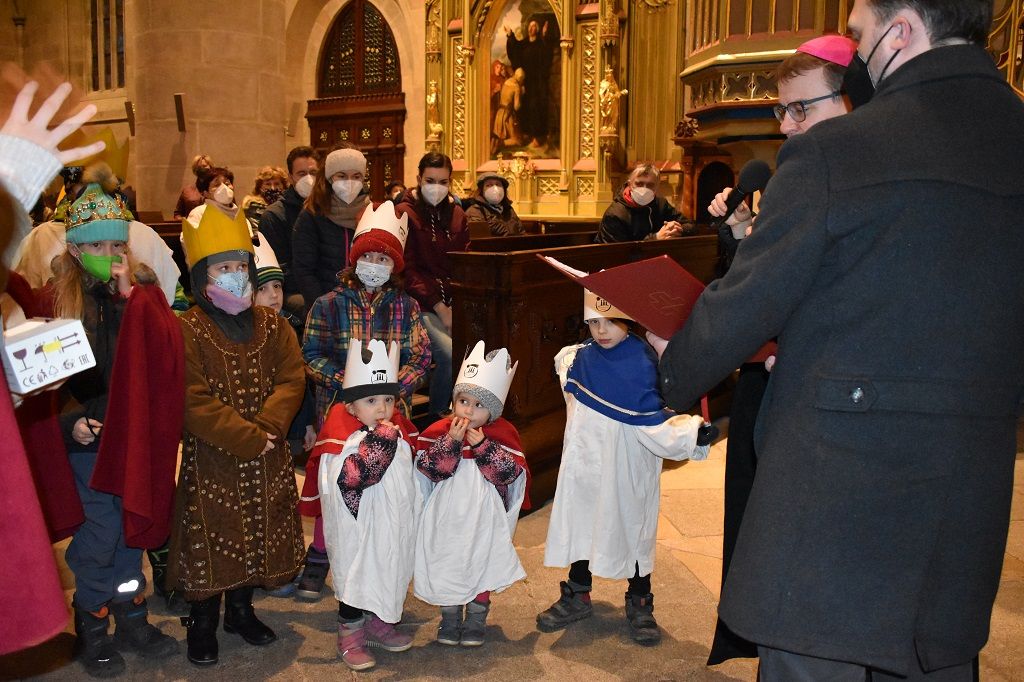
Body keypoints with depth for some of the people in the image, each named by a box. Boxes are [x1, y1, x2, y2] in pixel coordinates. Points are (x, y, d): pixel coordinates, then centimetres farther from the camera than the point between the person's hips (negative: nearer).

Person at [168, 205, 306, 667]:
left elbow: (292, 379, -2)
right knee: (212, 538, 4)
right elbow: (194, 402, -17)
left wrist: (268, 425, -19)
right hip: (211, 458, -4)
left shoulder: (270, 325, 6)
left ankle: (241, 610, 34)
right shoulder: (187, 330, -10)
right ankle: (203, 622, 24)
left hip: (266, 460, 4)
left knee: (258, 535, 13)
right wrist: (248, 439, -20)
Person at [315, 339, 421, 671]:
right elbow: (349, 478, -32)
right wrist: (379, 440, -33)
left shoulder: (398, 430, 4)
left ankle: (378, 624, 39)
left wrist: (414, 509, 14)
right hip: (359, 528, -6)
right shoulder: (343, 436, -17)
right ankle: (350, 636, 24)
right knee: (356, 577, 6)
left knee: (388, 574, 19)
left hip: (393, 525, 7)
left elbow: (412, 474, 16)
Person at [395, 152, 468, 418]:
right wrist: (440, 308, -12)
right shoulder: (405, 214, -1)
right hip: (421, 305, -5)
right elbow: (408, 270, -6)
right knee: (452, 355, -27)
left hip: (454, 303, 5)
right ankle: (437, 416, -2)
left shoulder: (457, 214, 15)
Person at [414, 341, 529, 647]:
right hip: (447, 517, 1)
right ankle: (450, 617, 30)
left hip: (484, 518, 0)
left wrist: (481, 445, -25)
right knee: (446, 567, 11)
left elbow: (509, 472, -17)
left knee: (483, 566, 12)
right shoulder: (439, 431, -6)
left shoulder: (503, 434, -7)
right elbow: (430, 469, -15)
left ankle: (476, 619, 30)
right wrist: (451, 441, -26)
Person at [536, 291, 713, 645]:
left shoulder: (642, 362, -13)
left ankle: (639, 605, 26)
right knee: (581, 523, 13)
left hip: (628, 469, -4)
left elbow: (650, 420, -16)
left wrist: (692, 432, -26)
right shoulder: (577, 358, 0)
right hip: (586, 465, 4)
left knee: (633, 527, 9)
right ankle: (577, 597, 31)